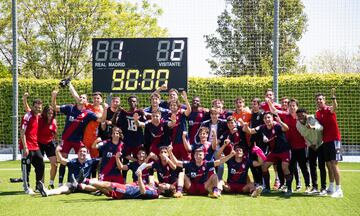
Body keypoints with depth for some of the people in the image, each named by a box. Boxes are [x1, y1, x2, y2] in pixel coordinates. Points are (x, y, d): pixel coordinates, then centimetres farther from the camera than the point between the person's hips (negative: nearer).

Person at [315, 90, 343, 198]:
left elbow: (335, 107, -33)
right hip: (325, 141, 7)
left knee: (333, 163, -12)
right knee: (328, 164, 12)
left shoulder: (329, 109, -9)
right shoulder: (317, 113, 11)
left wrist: (333, 96, -50)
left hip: (334, 139, -7)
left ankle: (339, 190, -11)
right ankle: (331, 188, 21)